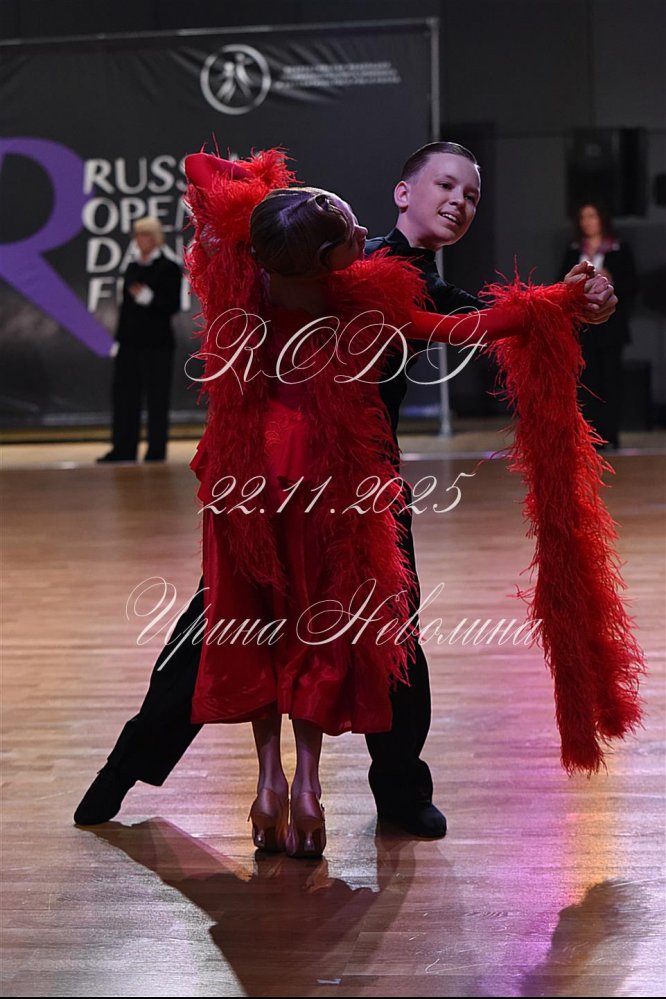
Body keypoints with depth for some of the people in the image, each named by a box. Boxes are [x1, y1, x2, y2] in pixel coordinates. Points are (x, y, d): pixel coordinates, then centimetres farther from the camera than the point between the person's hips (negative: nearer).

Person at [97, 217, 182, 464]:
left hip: (156, 344, -6)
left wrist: (147, 297, -24)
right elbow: (125, 306, 16)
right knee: (123, 395, 6)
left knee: (157, 399, -1)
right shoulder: (132, 268, 14)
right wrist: (119, 340, 14)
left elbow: (173, 306, -11)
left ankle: (156, 453, 5)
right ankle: (123, 450, 12)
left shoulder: (168, 268, -5)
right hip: (129, 342, 7)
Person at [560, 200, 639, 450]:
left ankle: (609, 436, -3)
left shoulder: (620, 250, 4)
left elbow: (632, 284, 2)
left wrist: (611, 280, -14)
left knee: (610, 378, -5)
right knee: (586, 380, 0)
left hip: (609, 324, -3)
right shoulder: (573, 251, 14)